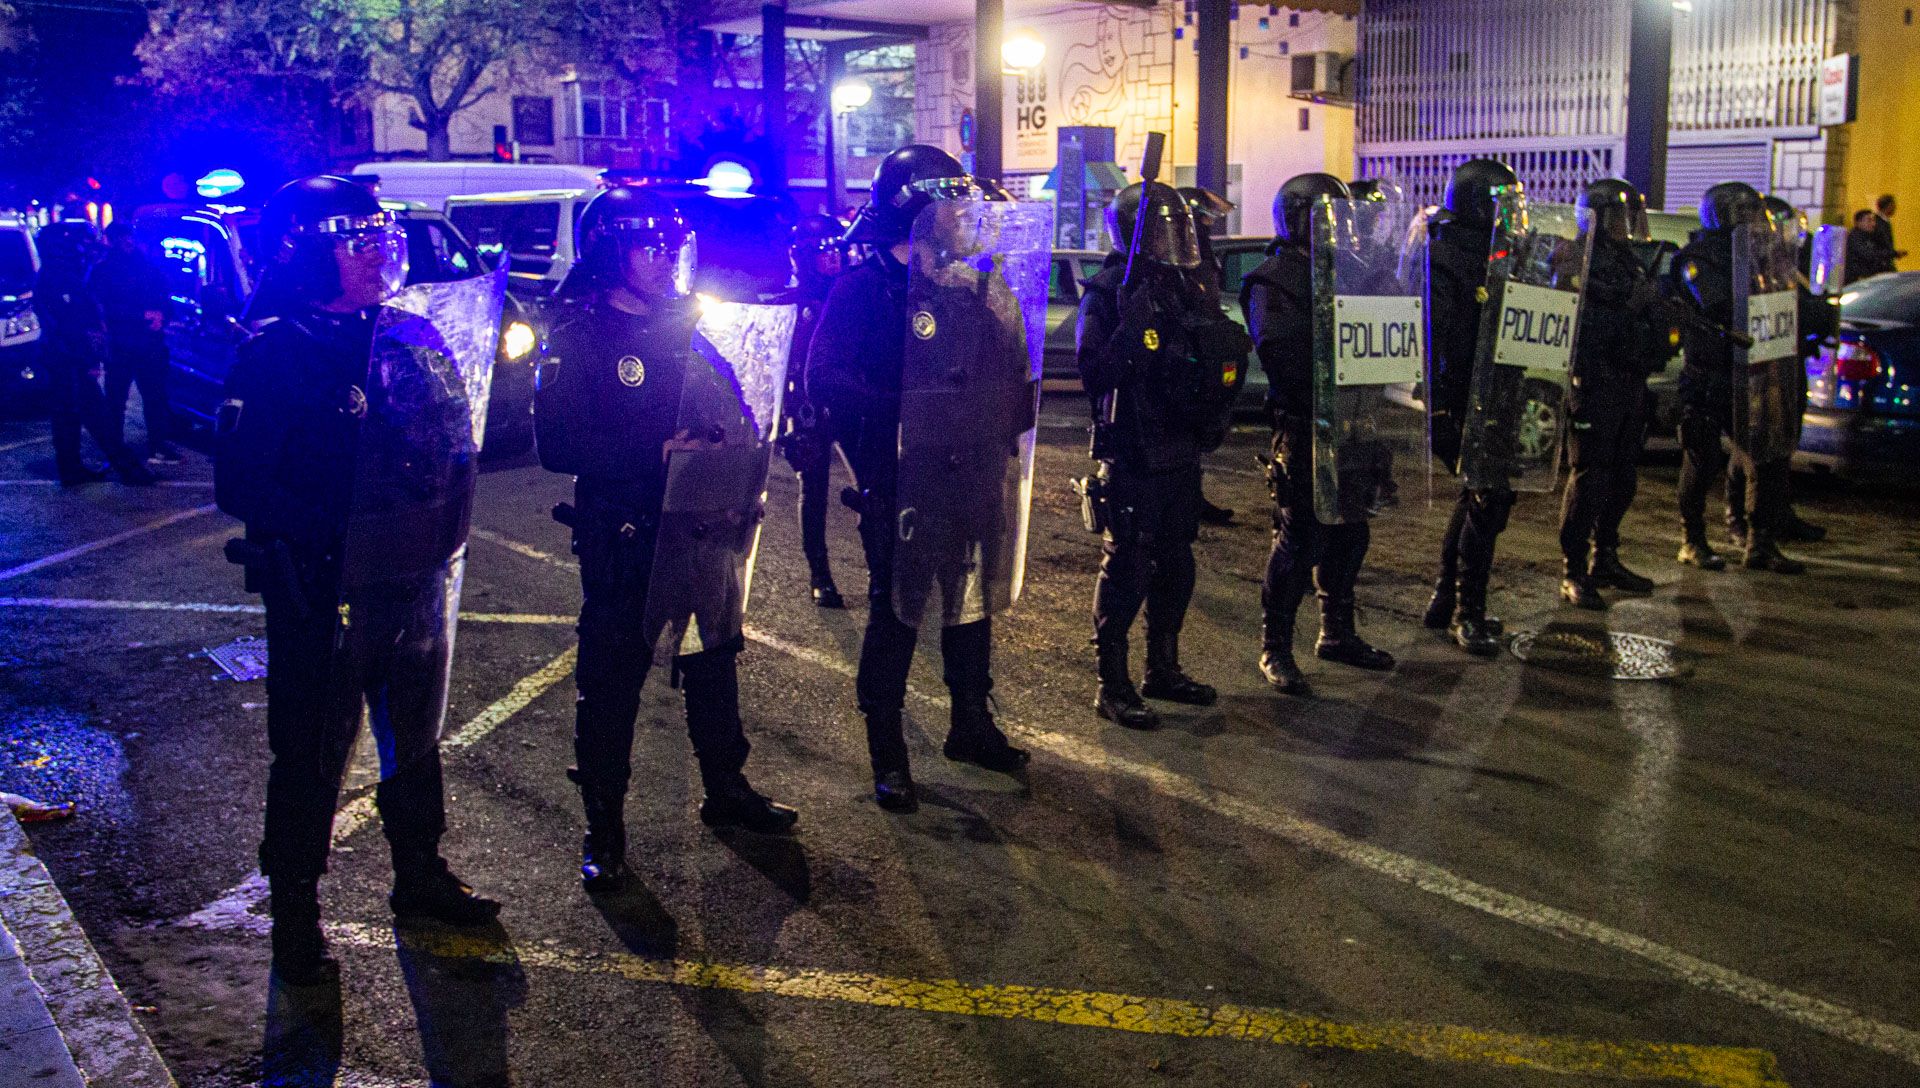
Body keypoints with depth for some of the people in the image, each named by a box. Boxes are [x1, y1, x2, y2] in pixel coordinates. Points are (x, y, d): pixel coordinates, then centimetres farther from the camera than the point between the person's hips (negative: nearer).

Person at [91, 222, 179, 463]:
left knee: (156, 395, 6)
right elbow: (109, 307, -10)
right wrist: (143, 315, -17)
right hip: (121, 344, -3)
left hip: (151, 341, 3)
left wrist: (160, 314, -11)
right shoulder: (103, 270, 0)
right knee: (116, 397, 1)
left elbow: (164, 294, 10)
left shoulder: (147, 263, 11)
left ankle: (158, 445, 15)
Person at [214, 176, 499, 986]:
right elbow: (241, 485, -16)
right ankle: (294, 914, 22)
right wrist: (337, 528, -24)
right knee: (312, 756, 6)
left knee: (415, 738, 20)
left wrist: (437, 531, -1)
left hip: (413, 582, 6)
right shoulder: (275, 355, -12)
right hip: (322, 595, -6)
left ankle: (420, 875, 38)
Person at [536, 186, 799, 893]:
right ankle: (604, 829, 14)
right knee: (612, 680, 2)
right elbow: (558, 444, -17)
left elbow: (725, 403, 16)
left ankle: (725, 790, 34)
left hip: (697, 524, 6)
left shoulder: (686, 321, 8)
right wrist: (661, 449, -23)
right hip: (621, 537, -5)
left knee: (714, 657, 16)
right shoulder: (578, 337, -9)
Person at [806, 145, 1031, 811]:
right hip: (894, 479, -6)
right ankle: (887, 753, 15)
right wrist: (902, 409, -29)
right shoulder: (861, 286, -10)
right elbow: (824, 381, -20)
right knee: (895, 613, 1)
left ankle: (971, 725, 32)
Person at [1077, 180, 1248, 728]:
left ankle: (1163, 668, 29)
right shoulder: (1109, 293, -12)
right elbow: (1097, 373, -22)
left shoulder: (1189, 284, 10)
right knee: (1127, 568, -4)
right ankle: (1112, 685, 5)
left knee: (1175, 564, 15)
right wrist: (1133, 329, -31)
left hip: (1181, 451, 8)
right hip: (1133, 454, -8)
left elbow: (1218, 352, 20)